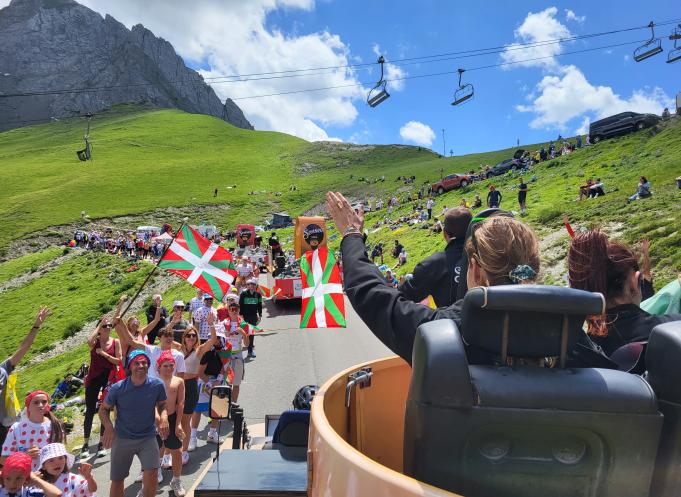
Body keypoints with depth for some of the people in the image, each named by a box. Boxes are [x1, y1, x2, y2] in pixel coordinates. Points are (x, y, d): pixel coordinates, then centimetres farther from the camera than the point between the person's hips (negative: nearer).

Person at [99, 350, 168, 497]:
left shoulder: (157, 385, -12)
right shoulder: (117, 388, -14)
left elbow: (162, 404, 7)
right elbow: (104, 409, 1)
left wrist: (164, 417, -14)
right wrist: (108, 426, -16)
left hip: (148, 437, 0)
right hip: (122, 438, 1)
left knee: (152, 475, -16)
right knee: (117, 480, 12)